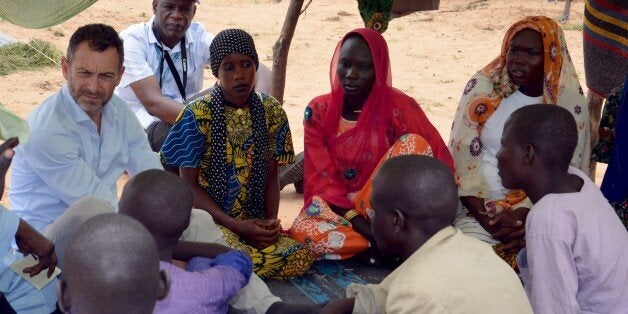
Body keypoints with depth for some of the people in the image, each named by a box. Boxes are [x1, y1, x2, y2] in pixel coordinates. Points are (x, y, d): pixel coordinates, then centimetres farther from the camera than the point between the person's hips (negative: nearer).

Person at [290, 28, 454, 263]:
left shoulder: (400, 107, -9)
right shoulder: (318, 111, -4)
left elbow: (441, 165, -12)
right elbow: (321, 180, -7)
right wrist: (359, 222, -22)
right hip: (337, 208, 1)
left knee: (414, 144, -24)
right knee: (303, 232, -33)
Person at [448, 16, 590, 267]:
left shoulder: (570, 101, -1)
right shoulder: (482, 86, -1)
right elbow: (463, 157, -4)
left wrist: (527, 214, -16)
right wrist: (486, 216, -14)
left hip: (539, 209, 0)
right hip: (479, 206, 0)